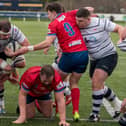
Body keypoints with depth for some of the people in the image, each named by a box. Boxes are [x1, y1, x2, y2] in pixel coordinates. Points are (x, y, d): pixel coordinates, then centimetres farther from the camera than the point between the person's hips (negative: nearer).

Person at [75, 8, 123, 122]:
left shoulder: (101, 23, -20)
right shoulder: (78, 28, -6)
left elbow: (119, 28, -14)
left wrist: (121, 39, -31)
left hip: (108, 56, -7)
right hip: (94, 60, 7)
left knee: (96, 84, -18)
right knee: (99, 86, 14)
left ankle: (95, 113, -7)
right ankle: (118, 104, 37)